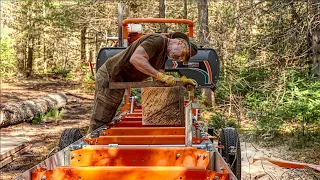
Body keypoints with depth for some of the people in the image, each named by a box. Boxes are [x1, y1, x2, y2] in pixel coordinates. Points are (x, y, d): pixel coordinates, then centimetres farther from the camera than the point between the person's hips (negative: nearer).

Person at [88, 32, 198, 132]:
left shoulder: (164, 55, 12)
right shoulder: (158, 40, -18)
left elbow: (160, 81, 6)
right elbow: (135, 59, -33)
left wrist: (183, 81, -5)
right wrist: (160, 75, -34)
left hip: (117, 82, 10)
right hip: (109, 76, -10)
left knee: (106, 121, 13)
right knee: (99, 123, -6)